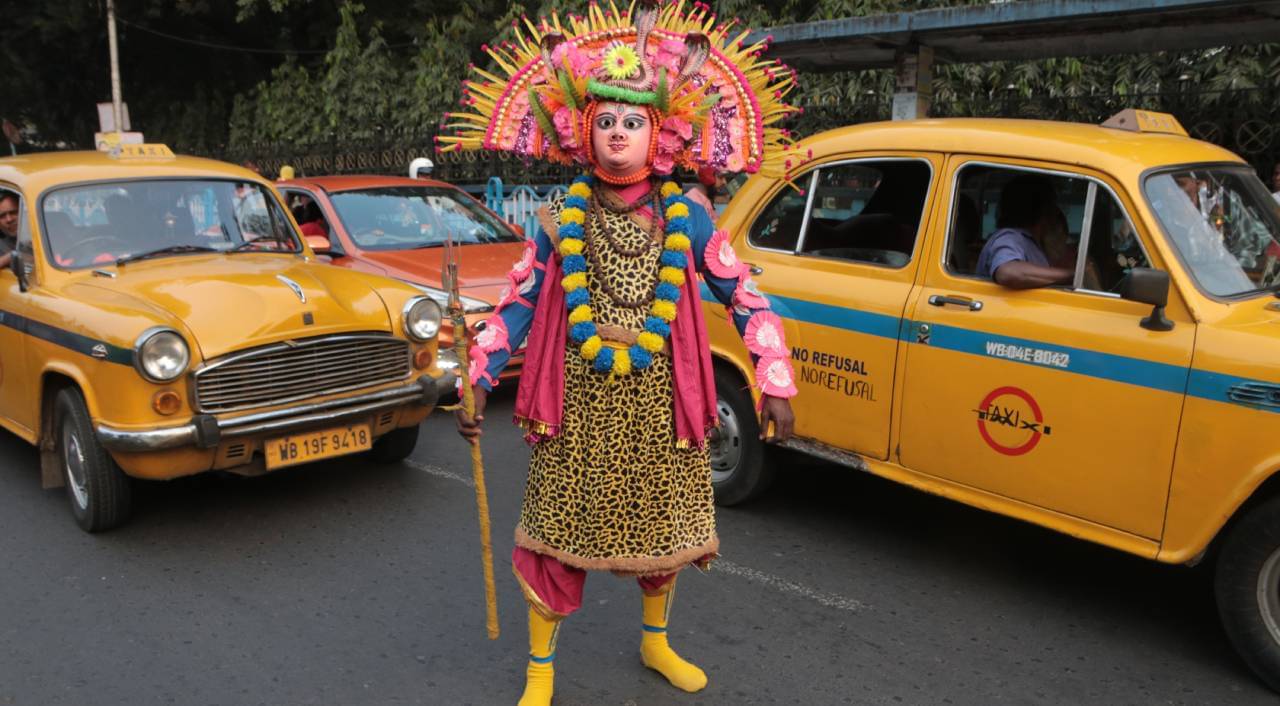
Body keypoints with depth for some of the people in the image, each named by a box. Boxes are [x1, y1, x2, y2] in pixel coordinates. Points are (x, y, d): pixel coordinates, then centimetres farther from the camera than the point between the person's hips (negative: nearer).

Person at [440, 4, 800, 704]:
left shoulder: (685, 219, -3)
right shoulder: (562, 219, -2)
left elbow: (746, 300, 0)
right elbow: (515, 304, 4)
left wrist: (775, 384, -6)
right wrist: (478, 381, -1)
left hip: (658, 404, 1)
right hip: (577, 406, -1)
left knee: (660, 526, 17)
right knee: (558, 533, 5)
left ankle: (655, 642, 43)